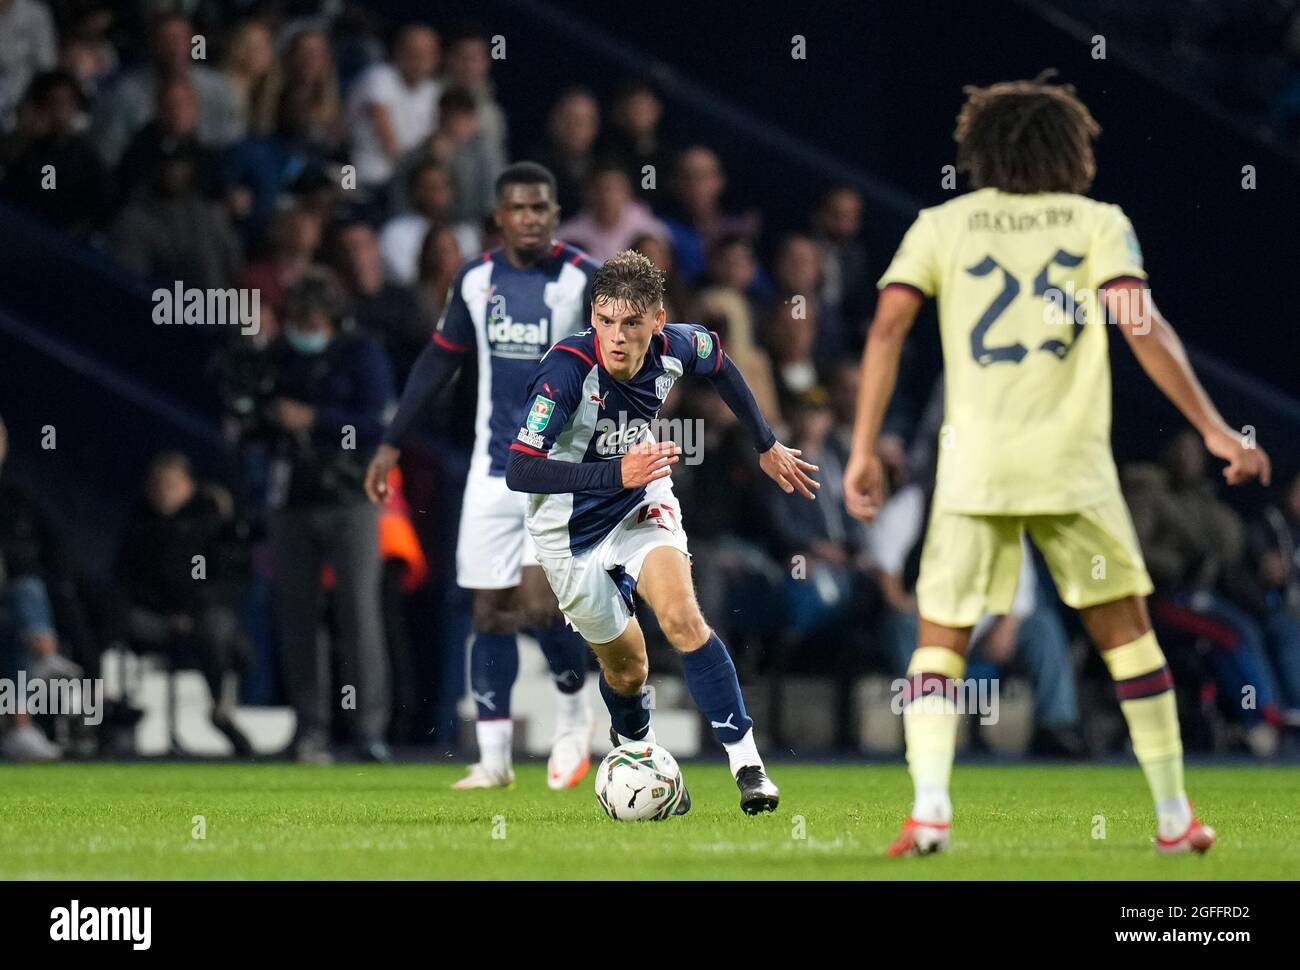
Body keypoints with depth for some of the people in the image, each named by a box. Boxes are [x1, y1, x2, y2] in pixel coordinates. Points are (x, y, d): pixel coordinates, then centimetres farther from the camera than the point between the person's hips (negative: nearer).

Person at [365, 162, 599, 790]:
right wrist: (391, 444, 13)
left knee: (540, 603, -15)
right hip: (493, 470, 4)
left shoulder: (585, 281, -8)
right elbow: (439, 360, 14)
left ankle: (574, 714, 12)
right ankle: (493, 757, 9)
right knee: (490, 612, 3)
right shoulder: (475, 281, 4)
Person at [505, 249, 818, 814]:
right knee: (625, 668, 9)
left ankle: (746, 764, -21)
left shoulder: (675, 348, -16)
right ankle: (635, 752, 42)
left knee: (681, 618, -23)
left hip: (642, 505, 2)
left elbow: (720, 365, 10)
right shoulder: (568, 370, -31)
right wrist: (617, 473, -43)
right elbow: (520, 471, -36)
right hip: (571, 530, -2)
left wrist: (767, 446, 17)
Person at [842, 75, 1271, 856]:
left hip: (973, 463, 0)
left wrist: (864, 451, 0)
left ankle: (929, 810, -10)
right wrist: (1214, 429, -5)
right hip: (1074, 466, 0)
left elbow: (887, 328, 0)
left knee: (940, 638, 8)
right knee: (1125, 628, 13)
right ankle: (1174, 816, 14)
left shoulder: (942, 225, 11)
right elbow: (1144, 328, -5)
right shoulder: (1098, 223, 8)